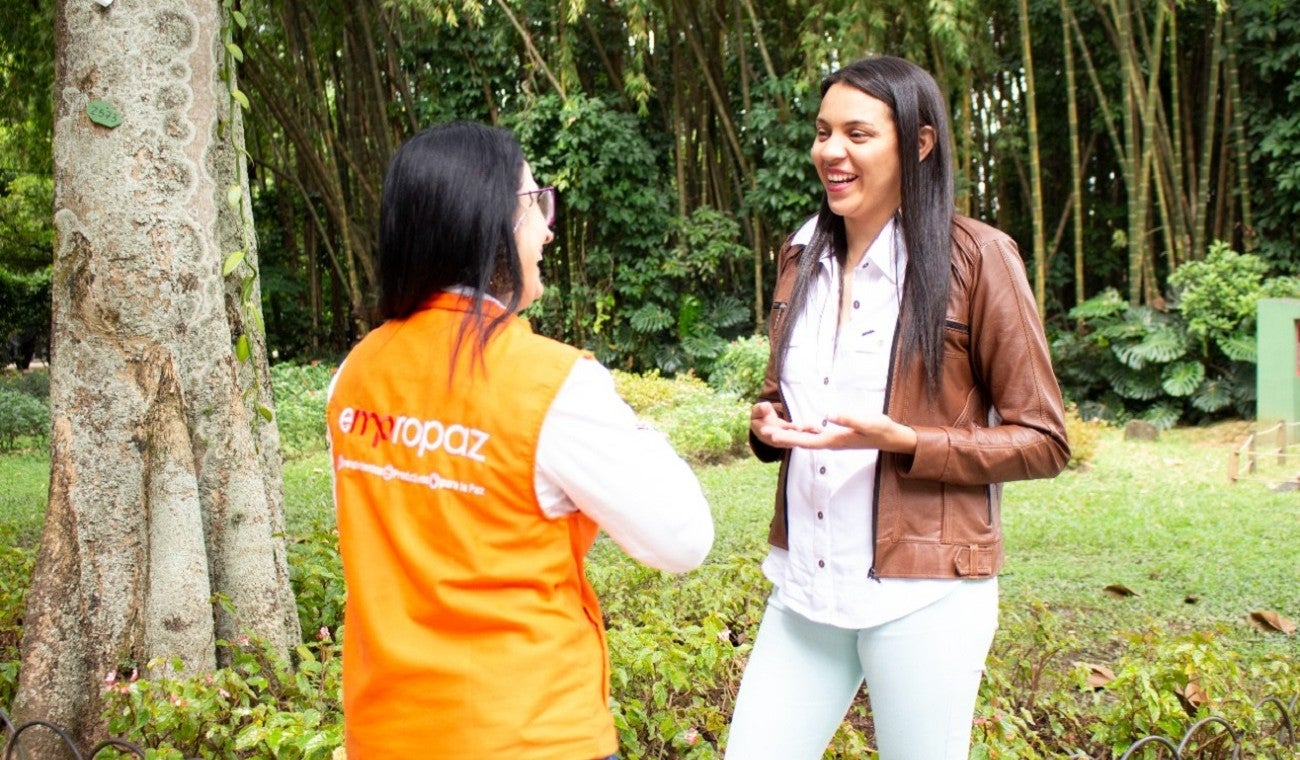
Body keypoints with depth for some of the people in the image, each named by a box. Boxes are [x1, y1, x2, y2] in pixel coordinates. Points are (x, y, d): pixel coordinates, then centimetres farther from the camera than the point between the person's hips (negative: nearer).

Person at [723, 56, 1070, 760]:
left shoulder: (976, 257, -8)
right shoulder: (802, 256, 9)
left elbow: (1041, 442, -7)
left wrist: (901, 441, -20)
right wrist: (767, 426, -2)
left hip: (921, 595, -5)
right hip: (803, 586, 5)